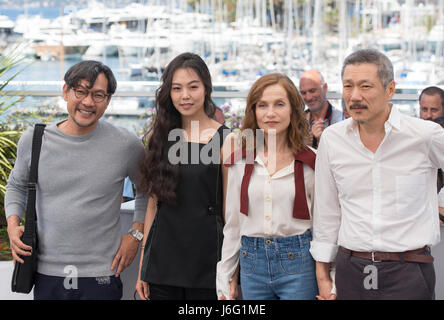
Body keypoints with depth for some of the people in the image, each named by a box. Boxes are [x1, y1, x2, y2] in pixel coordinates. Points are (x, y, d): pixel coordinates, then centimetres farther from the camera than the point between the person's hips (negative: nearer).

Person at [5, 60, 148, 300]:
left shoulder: (125, 145, -4)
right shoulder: (33, 140, 1)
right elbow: (16, 185, 19)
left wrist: (136, 235, 3)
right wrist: (13, 225, 3)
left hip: (100, 279, -2)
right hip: (46, 274, 2)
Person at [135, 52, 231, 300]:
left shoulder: (224, 140, -5)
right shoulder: (159, 136, 7)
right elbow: (154, 202, 11)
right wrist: (143, 267, 9)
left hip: (207, 260, -3)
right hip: (163, 259, 3)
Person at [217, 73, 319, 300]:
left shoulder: (309, 163, -1)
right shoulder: (240, 162, 5)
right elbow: (232, 223, 10)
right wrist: (225, 278, 9)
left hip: (297, 263, -2)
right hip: (252, 263, 3)